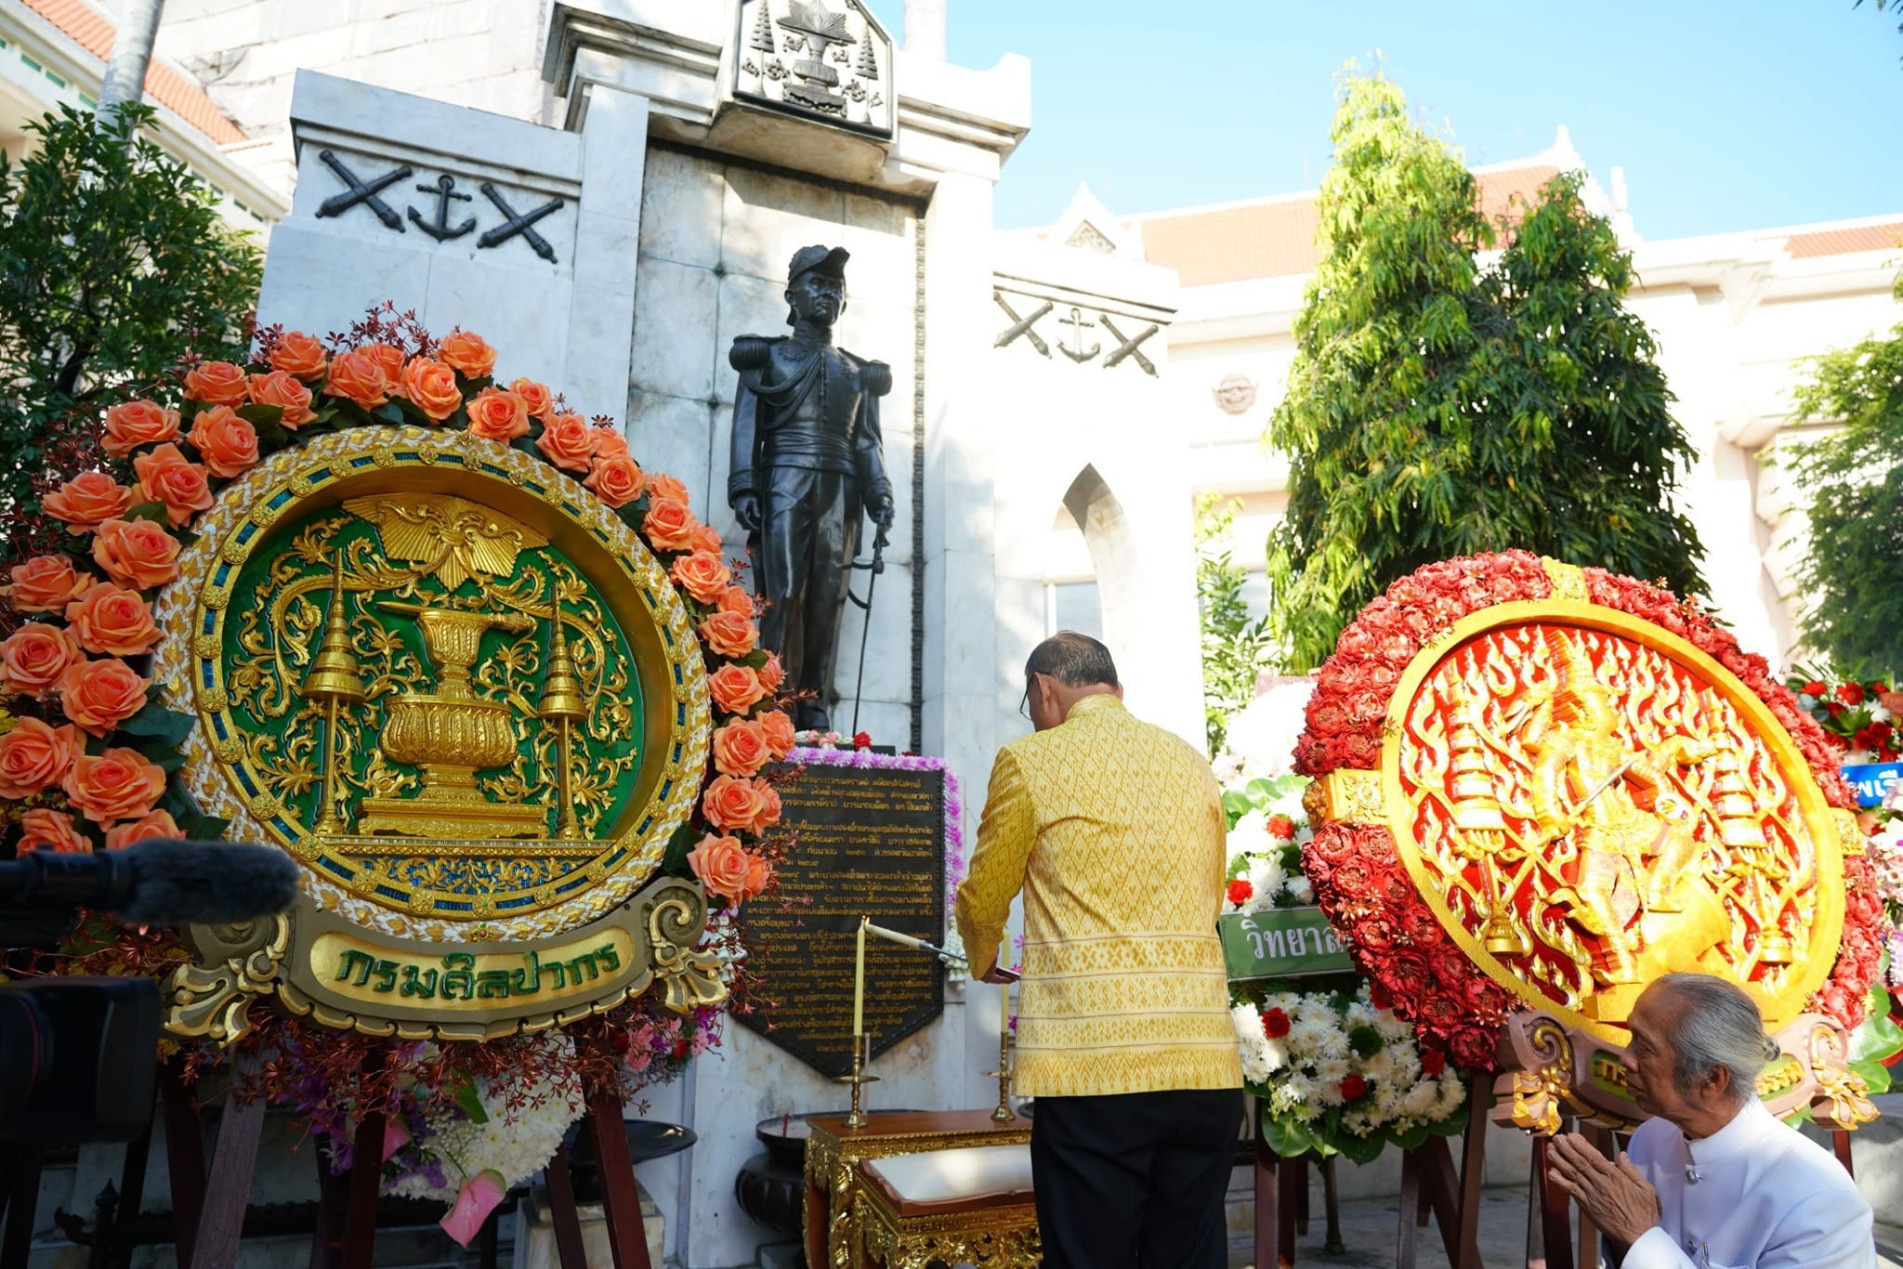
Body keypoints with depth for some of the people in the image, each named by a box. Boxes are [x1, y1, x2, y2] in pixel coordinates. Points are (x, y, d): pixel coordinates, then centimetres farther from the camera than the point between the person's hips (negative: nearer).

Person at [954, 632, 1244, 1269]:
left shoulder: (1031, 761, -2)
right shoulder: (1193, 764, 12)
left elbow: (983, 899, 9)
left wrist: (984, 961, 30)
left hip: (1092, 1069, -5)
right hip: (1208, 1070, 5)